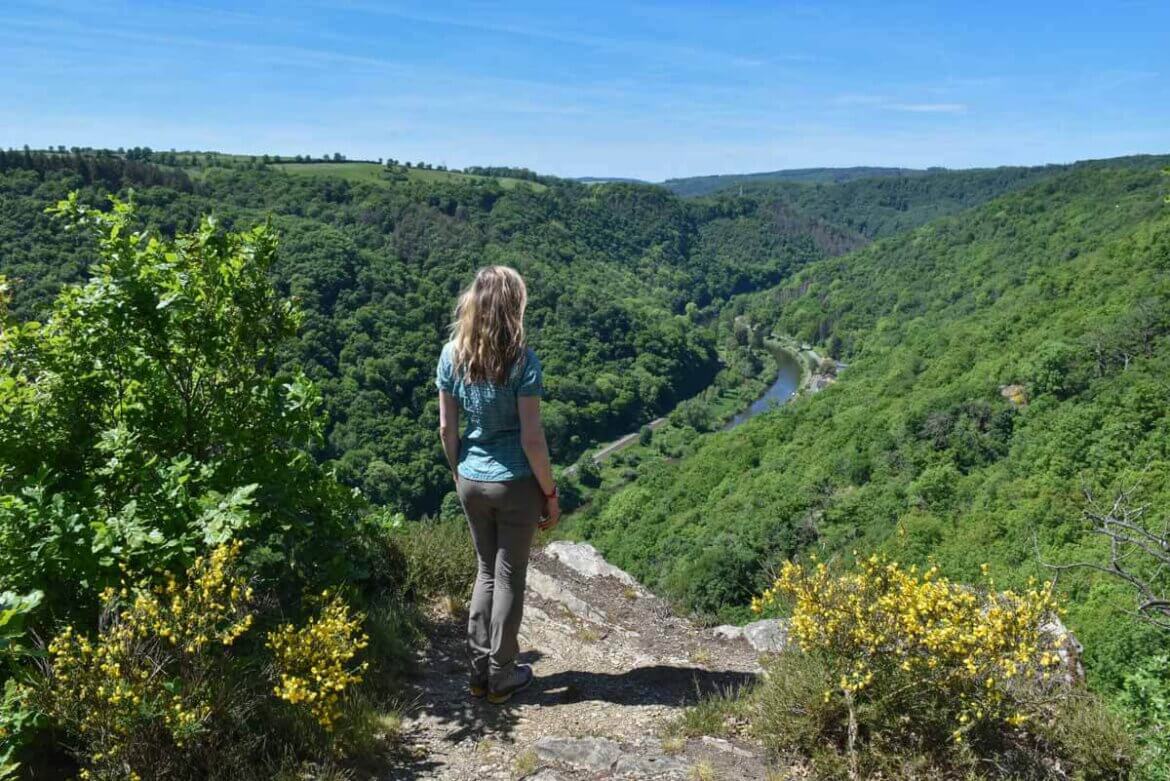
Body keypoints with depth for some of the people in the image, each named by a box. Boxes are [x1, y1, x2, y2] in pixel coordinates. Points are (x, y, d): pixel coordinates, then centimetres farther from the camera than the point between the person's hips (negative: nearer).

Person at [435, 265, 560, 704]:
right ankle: (501, 677, 24)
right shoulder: (521, 359, -17)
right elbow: (531, 439, -16)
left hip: (471, 482, 4)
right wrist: (551, 494, -5)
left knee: (486, 571, 20)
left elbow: (446, 428, 2)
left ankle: (479, 672, 28)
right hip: (515, 484, -4)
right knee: (510, 577, 11)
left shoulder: (452, 355, -3)